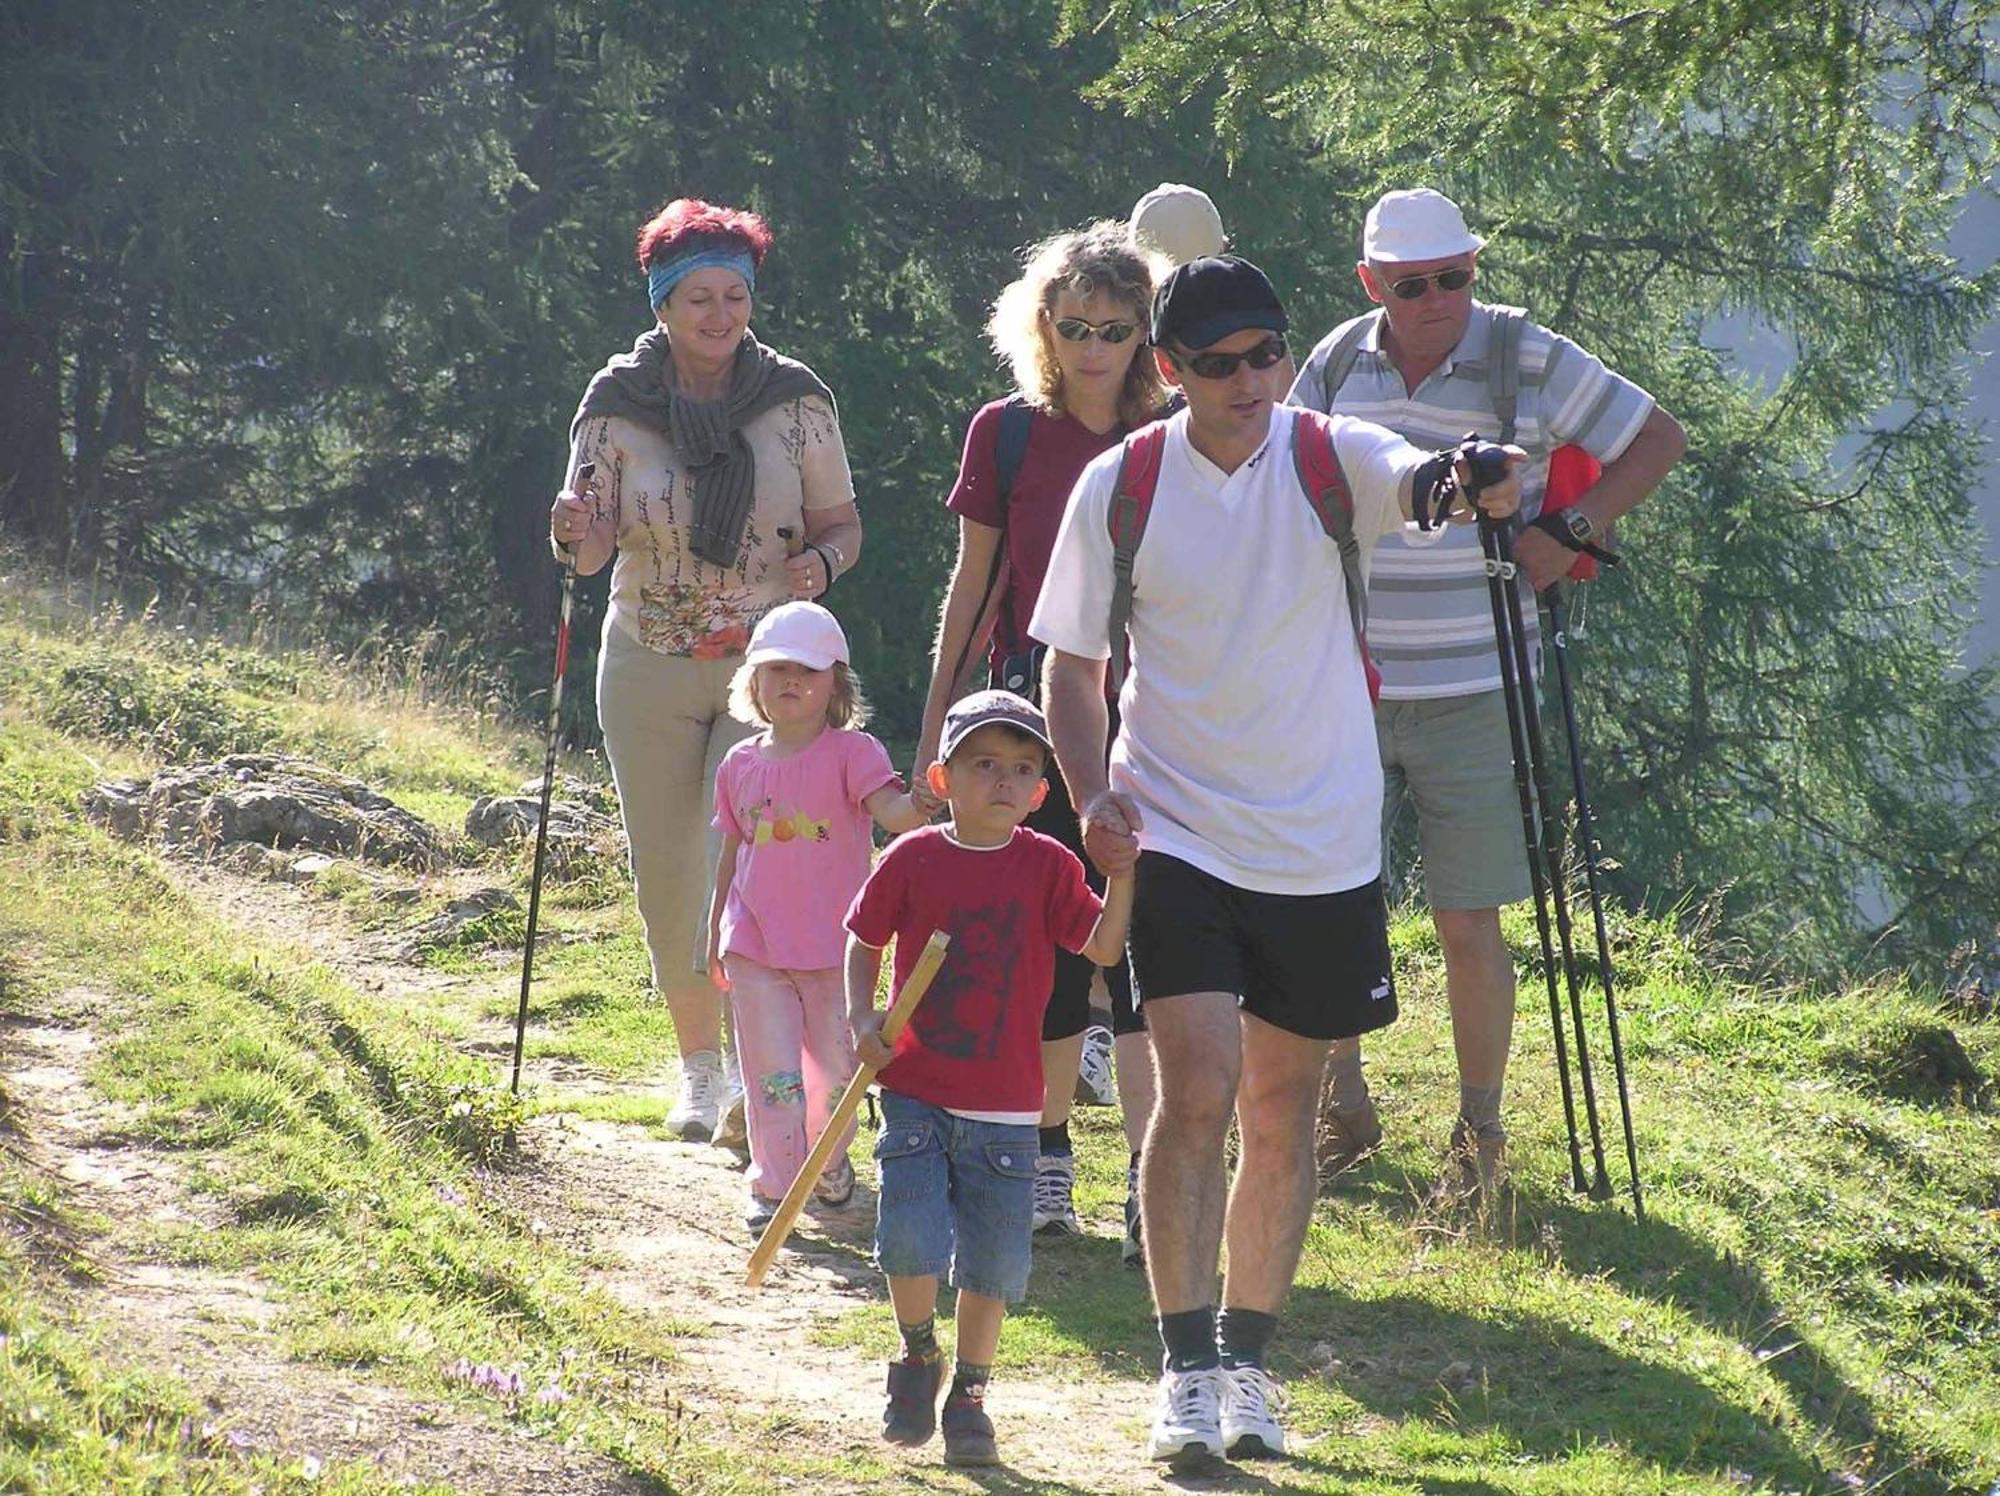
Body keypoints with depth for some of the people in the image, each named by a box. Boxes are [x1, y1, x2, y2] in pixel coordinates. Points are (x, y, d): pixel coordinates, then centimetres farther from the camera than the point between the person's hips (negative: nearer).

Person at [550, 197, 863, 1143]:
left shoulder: (795, 401, -3)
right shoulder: (616, 407, -2)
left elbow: (841, 524, 5)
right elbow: (594, 550, -3)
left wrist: (819, 562, -18)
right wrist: (575, 533, -26)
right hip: (650, 671, 2)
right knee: (668, 879, 8)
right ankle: (699, 1066, 25)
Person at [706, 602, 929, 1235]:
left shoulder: (852, 754, -5)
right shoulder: (741, 765, 7)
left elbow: (891, 811, -22)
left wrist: (925, 799, -46)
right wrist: (715, 939, 20)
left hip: (833, 945, -2)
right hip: (755, 946, 2)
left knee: (836, 1068, 11)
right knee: (773, 1073, -3)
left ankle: (829, 1163, 35)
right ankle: (773, 1184, 6)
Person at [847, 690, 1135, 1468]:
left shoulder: (1048, 865, 0)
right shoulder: (911, 860, -2)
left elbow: (1102, 947, -7)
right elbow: (863, 944, 9)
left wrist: (1122, 876, -21)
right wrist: (862, 1022, -5)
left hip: (1004, 1108, 1)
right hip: (915, 1093, -1)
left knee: (993, 1263, 4)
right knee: (912, 1242, -12)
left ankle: (969, 1396, 21)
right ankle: (918, 1359, 16)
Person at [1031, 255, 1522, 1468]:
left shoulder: (1330, 458, -5)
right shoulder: (1121, 489, -3)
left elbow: (1414, 481, -27)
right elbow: (1074, 667, 4)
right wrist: (1094, 791, -13)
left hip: (1324, 846, 1)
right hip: (1179, 838, -1)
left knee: (1284, 1107, 10)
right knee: (1199, 1088, -14)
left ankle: (1248, 1363, 24)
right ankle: (1188, 1368, -8)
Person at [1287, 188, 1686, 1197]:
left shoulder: (1533, 363, -7)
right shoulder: (1338, 363, 4)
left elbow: (1658, 440, 3)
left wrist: (1568, 533, -9)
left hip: (1471, 692, -3)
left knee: (1467, 924, -1)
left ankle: (1480, 1133, 11)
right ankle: (1343, 1112, 22)